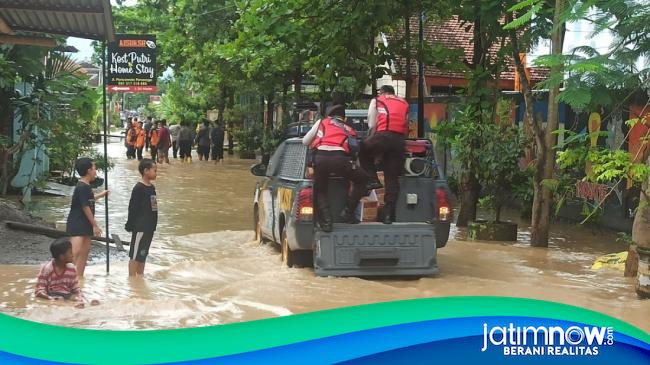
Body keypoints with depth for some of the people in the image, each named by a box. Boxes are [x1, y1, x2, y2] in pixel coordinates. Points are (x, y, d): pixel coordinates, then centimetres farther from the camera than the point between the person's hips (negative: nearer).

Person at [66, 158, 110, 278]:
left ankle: (79, 277, 21)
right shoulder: (82, 187, -18)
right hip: (77, 224, -10)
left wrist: (101, 195, 47)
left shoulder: (86, 186, 12)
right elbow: (85, 207, -19)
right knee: (76, 251, -19)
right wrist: (95, 225, -15)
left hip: (84, 224, 10)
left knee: (85, 250, 14)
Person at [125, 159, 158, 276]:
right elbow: (132, 208, -14)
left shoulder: (152, 187, 10)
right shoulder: (138, 188, -14)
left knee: (143, 255, 16)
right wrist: (130, 226, -13)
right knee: (135, 256, -1)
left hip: (149, 227, 8)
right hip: (140, 228, -8)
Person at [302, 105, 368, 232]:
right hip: (339, 158, -1)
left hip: (320, 158, 1)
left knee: (320, 190, 22)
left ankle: (325, 221, 0)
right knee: (362, 179, 23)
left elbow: (305, 142, 28)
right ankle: (348, 213, 18)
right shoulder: (349, 130, 31)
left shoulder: (322, 122, 26)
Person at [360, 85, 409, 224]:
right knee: (392, 178, 5)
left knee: (363, 151, 23)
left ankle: (373, 180, 5)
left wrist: (374, 138, 29)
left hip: (383, 135, -4)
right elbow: (406, 124, 23)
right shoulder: (404, 104, 28)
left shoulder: (377, 101, 17)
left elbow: (372, 125, 14)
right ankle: (388, 214, 3)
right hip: (400, 140, 4)